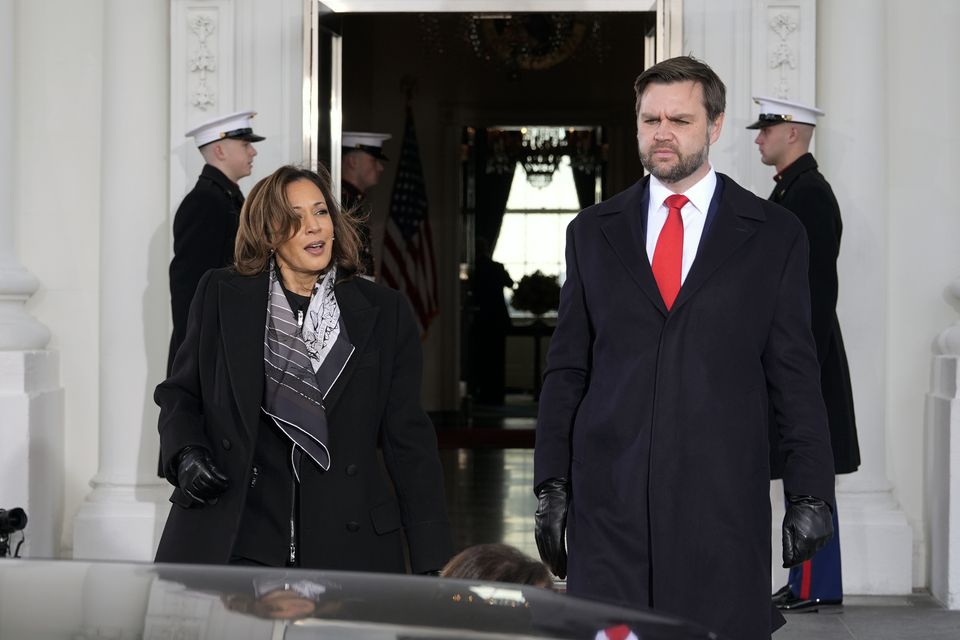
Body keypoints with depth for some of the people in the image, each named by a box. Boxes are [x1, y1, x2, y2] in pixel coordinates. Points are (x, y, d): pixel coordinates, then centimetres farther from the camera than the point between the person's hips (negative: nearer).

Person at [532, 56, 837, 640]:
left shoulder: (774, 235, 5)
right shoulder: (593, 232, 11)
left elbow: (796, 376, 4)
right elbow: (566, 369, 11)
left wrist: (811, 495, -1)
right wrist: (551, 485, 5)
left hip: (724, 501, -1)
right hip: (609, 498, 2)